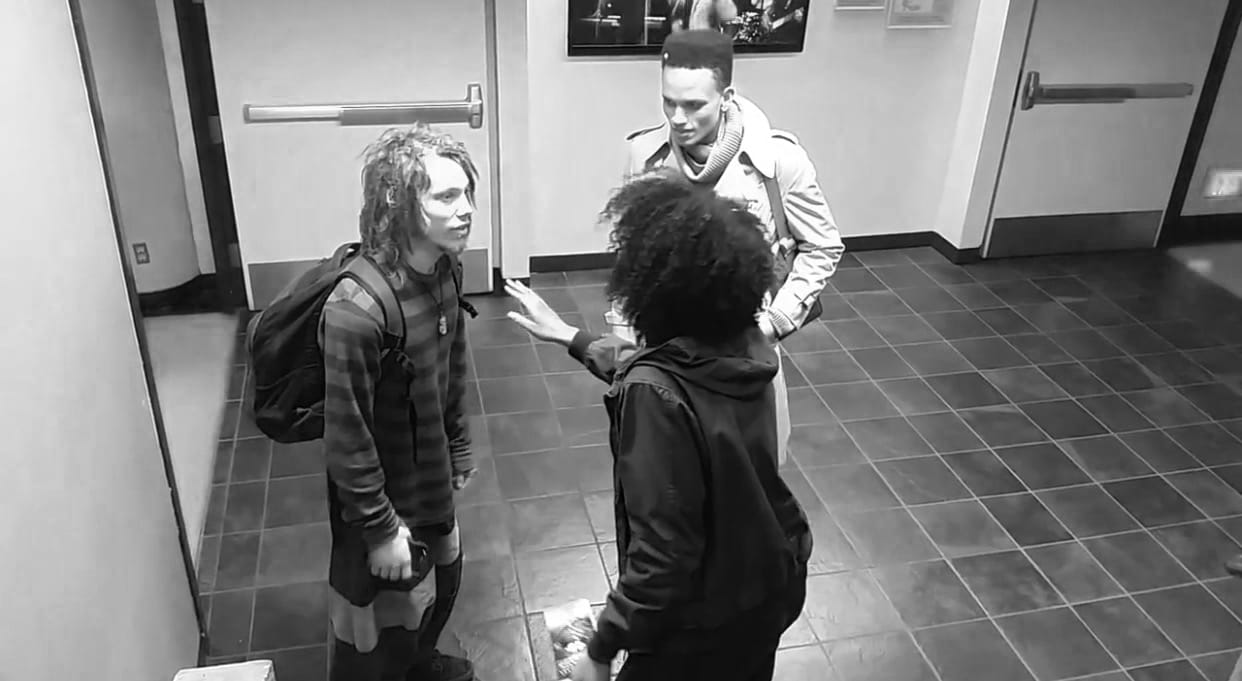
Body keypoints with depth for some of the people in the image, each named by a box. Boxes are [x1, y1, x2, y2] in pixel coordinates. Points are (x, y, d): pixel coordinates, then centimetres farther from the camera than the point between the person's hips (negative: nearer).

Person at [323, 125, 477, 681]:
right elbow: (347, 439, -25)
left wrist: (459, 449, 14)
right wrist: (381, 530, -18)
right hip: (384, 495, -8)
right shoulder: (356, 311, -33)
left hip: (433, 477, 8)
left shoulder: (444, 268, -8)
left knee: (442, 580, 30)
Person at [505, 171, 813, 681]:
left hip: (706, 622, -7)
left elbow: (661, 556, -29)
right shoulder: (743, 340, -9)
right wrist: (569, 336, 21)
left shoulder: (656, 395, -32)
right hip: (773, 585, 7)